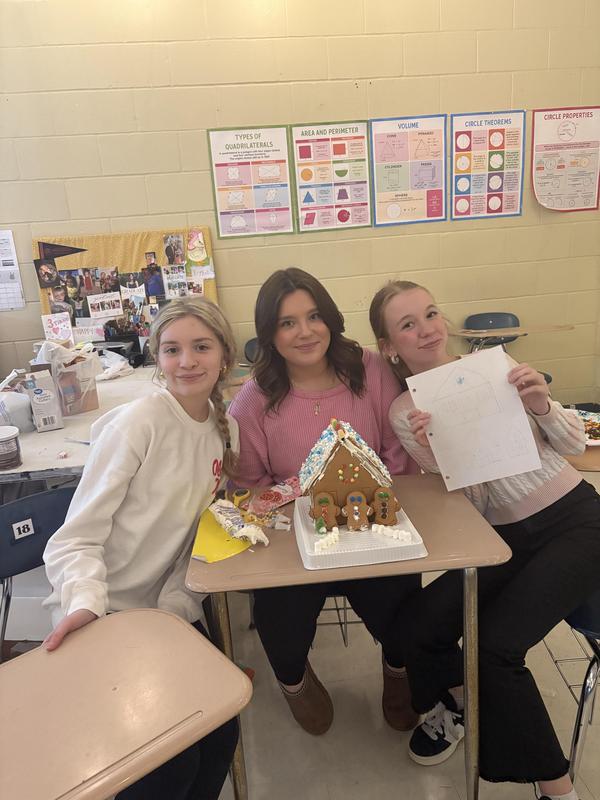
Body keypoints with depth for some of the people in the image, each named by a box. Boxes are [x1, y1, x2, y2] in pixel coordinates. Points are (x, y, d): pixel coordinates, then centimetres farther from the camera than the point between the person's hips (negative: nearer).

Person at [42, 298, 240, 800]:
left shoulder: (225, 428, 1)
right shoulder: (137, 423, -19)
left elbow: (191, 523, 8)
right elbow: (77, 537, -18)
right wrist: (85, 602, -35)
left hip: (169, 610, 6)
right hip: (105, 614, -5)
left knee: (220, 732, 2)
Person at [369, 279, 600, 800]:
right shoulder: (404, 413, -2)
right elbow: (466, 497, -6)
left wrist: (542, 406, -19)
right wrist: (432, 453, -25)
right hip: (503, 537, 2)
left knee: (496, 644, -20)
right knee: (419, 629, -14)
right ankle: (455, 703, 24)